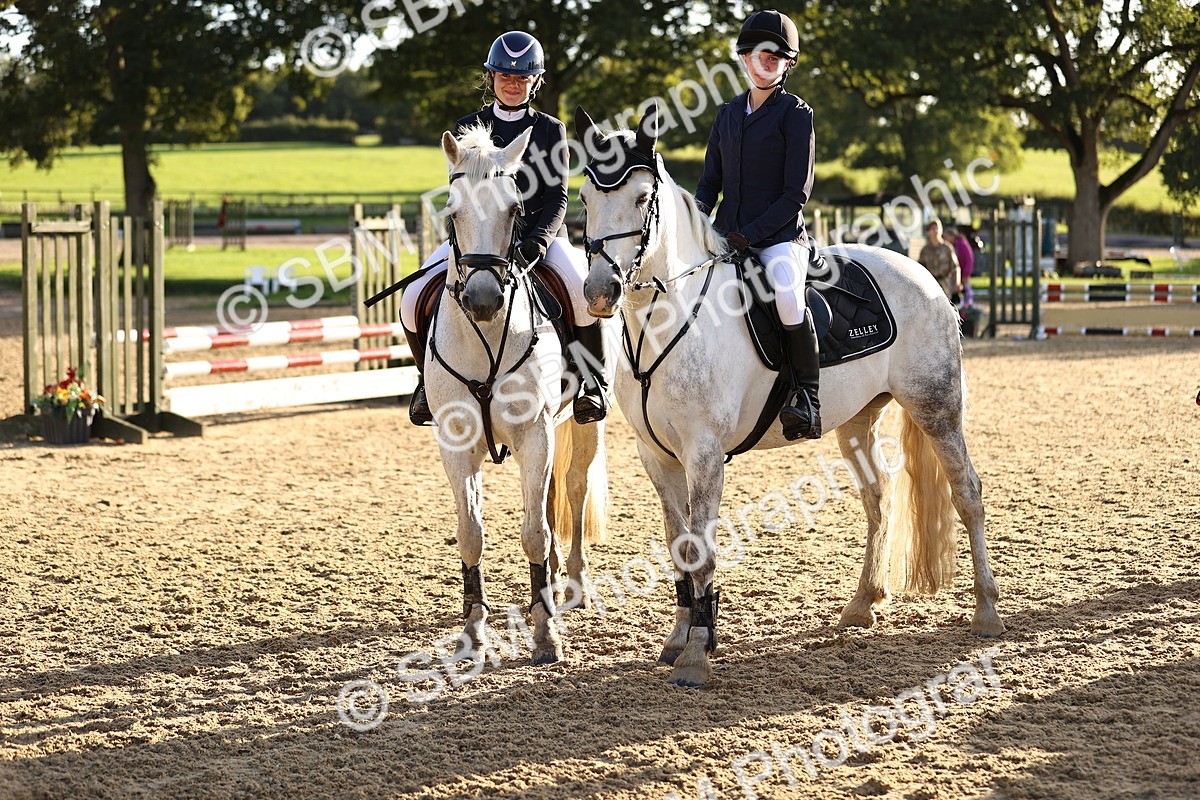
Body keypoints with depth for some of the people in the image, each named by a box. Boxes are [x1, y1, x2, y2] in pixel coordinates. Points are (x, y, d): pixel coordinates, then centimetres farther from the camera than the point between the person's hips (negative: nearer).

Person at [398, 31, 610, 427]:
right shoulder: (468, 129, 9)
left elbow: (557, 196, 0)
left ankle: (594, 378, -8)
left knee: (584, 292, -31)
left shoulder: (550, 130, 8)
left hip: (540, 233, -1)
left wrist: (539, 238, -19)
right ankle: (431, 378, 8)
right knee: (414, 301, -19)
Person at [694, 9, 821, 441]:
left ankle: (806, 398, -25)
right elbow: (710, 182, 19)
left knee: (785, 289, -36)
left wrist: (751, 234, -18)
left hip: (779, 235, -7)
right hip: (727, 236, 7)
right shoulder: (728, 114, 15)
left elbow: (796, 193, -9)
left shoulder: (795, 113, -2)